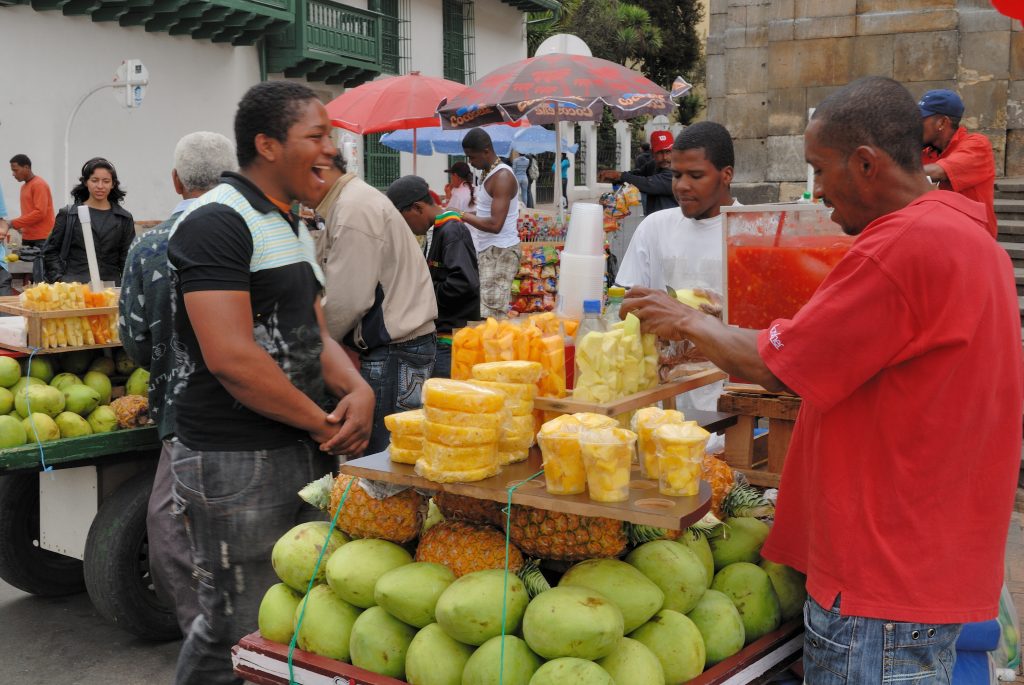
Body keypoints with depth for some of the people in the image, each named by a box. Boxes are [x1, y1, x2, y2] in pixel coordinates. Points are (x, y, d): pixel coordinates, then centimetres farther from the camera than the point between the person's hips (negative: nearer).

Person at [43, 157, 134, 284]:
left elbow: (127, 258, 10)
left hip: (110, 286, 1)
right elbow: (50, 251, 12)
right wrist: (60, 279, 0)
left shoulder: (124, 218, 11)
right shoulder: (68, 214, 10)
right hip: (73, 283, -1)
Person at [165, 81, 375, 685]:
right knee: (240, 636, 3)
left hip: (304, 450, 9)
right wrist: (324, 423, -16)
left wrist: (357, 389, -6)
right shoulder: (217, 223, -15)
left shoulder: (291, 226, 15)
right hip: (236, 462, -9)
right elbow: (230, 357, -24)